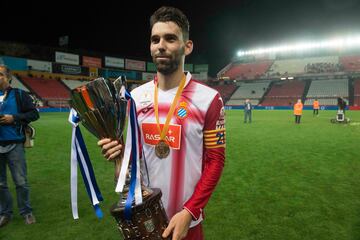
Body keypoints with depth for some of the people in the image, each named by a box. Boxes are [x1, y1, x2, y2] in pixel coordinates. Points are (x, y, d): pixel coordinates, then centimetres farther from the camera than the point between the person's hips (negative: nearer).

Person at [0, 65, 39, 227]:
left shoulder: (19, 94, 2)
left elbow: (34, 114, 0)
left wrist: (14, 118, -13)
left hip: (14, 145, -3)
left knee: (21, 182, 3)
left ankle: (26, 212, 18)